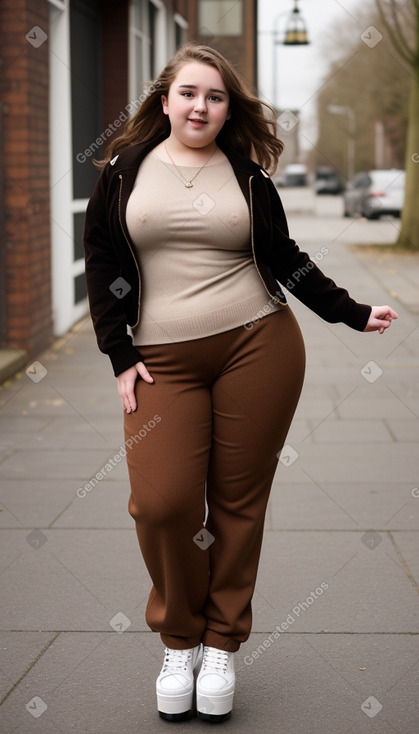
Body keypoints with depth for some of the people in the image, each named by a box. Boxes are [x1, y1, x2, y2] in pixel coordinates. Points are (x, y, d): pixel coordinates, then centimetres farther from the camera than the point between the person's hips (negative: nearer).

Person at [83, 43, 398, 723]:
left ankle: (222, 646, 17)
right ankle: (180, 642, 10)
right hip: (163, 360, 0)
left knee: (239, 502, 1)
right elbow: (103, 265, 7)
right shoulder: (125, 170, 8)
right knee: (162, 501, -13)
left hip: (258, 346, 1)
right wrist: (122, 356, 0)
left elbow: (284, 258, 14)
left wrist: (352, 312, 10)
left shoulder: (246, 174, 9)